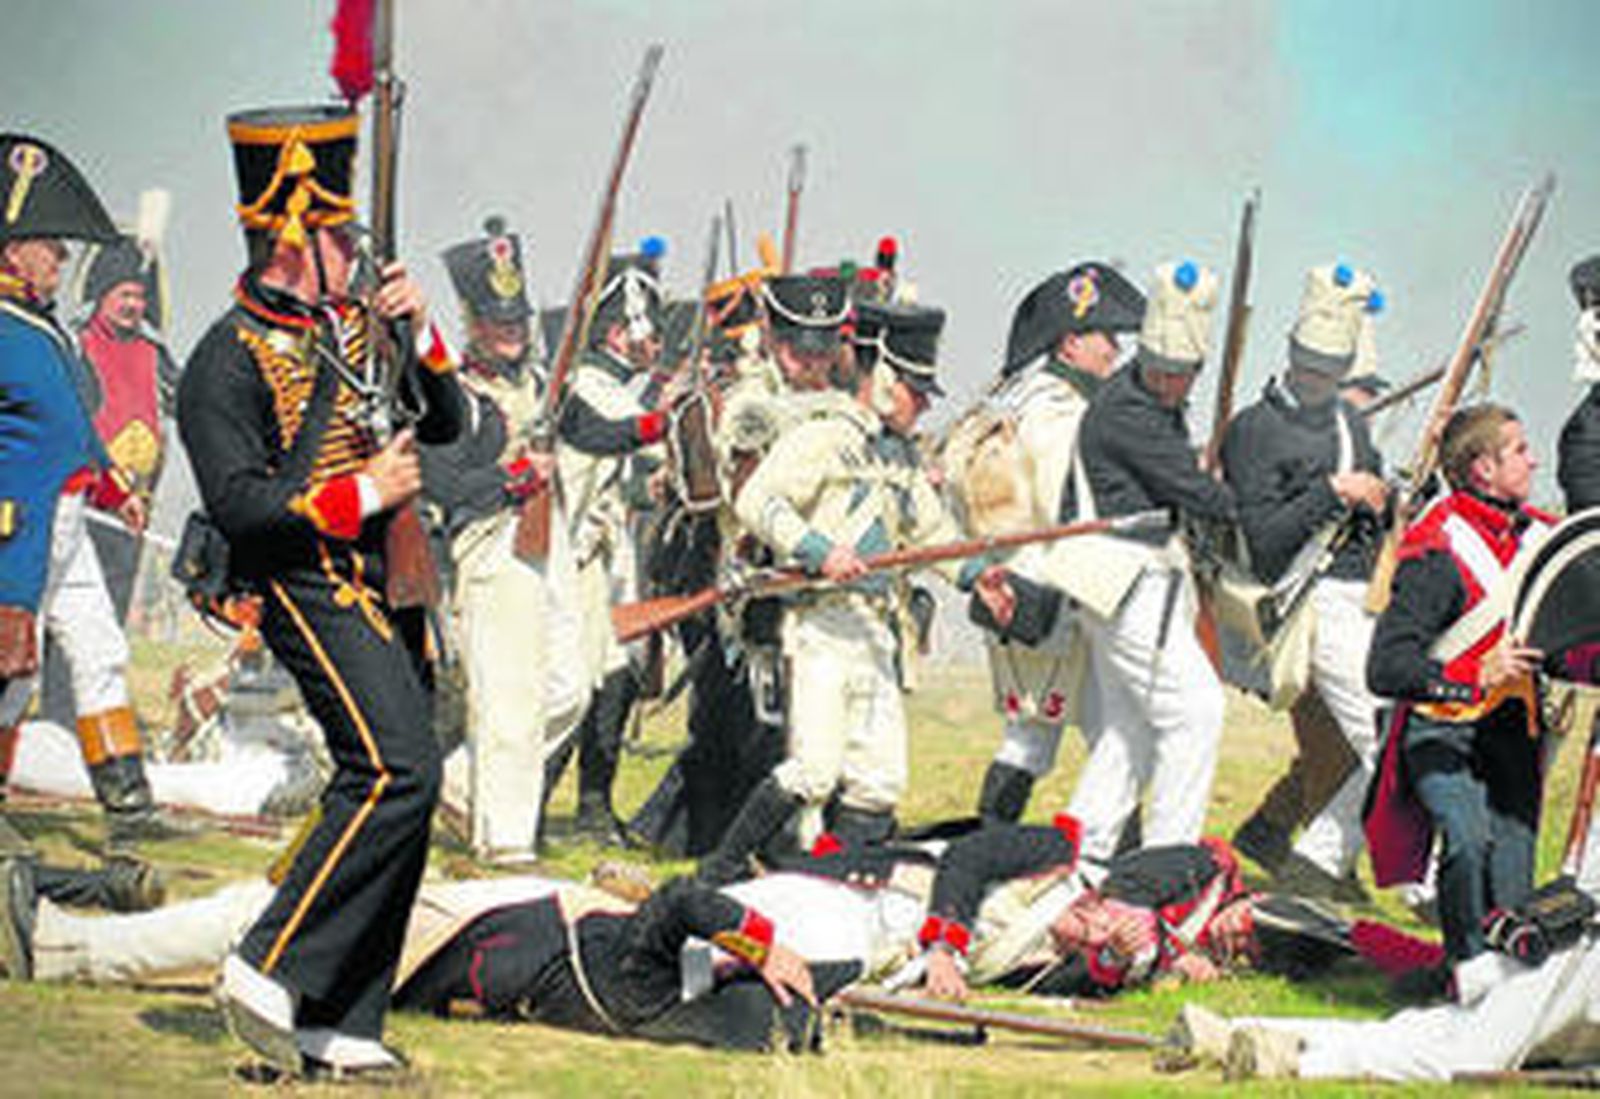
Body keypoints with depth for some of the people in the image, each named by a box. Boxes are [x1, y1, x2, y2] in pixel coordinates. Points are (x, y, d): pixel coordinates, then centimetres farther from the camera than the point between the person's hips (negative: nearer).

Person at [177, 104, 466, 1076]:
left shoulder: (351, 324, 15)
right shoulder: (229, 362, -10)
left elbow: (445, 425, 16)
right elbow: (237, 502, -18)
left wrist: (419, 336, 0)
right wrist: (361, 493, -15)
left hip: (385, 581, 9)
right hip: (310, 584, -9)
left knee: (395, 785, 6)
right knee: (396, 770, -22)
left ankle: (346, 1021, 12)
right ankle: (272, 968, -17)